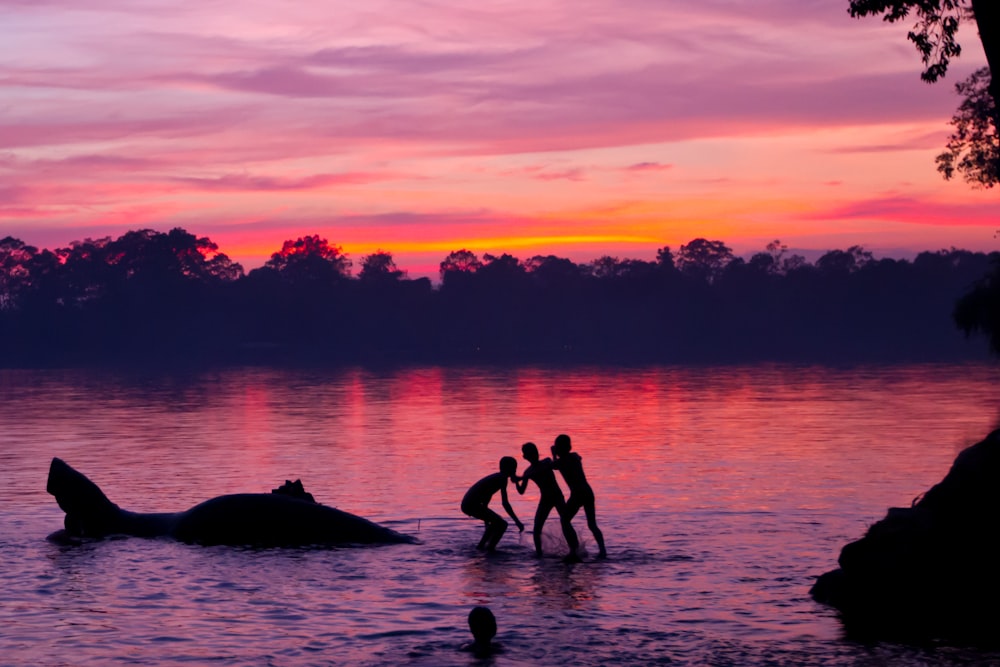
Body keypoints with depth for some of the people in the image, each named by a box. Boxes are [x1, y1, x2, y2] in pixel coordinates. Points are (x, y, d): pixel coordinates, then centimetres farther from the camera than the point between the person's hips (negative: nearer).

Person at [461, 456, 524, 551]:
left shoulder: (496, 477, 20)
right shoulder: (502, 479, -9)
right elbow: (505, 503, -18)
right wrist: (517, 522, -17)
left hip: (466, 505, 10)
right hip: (473, 506, -10)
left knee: (496, 521, 27)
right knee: (502, 524, -7)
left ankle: (481, 545, 30)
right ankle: (490, 548, -8)